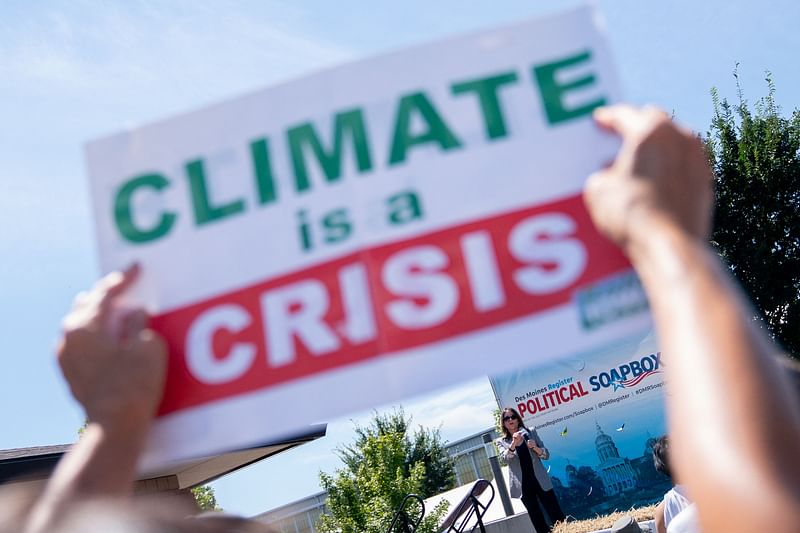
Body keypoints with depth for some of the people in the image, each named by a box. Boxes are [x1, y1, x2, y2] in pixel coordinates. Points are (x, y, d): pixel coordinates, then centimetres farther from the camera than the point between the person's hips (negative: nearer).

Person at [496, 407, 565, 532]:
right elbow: (506, 458, -15)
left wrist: (535, 447, -16)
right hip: (523, 485, 0)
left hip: (540, 480, 1)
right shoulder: (502, 442, 5)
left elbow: (546, 455, 5)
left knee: (557, 516, -2)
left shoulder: (531, 433, 8)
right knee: (538, 522, 3)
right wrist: (514, 443, -33)